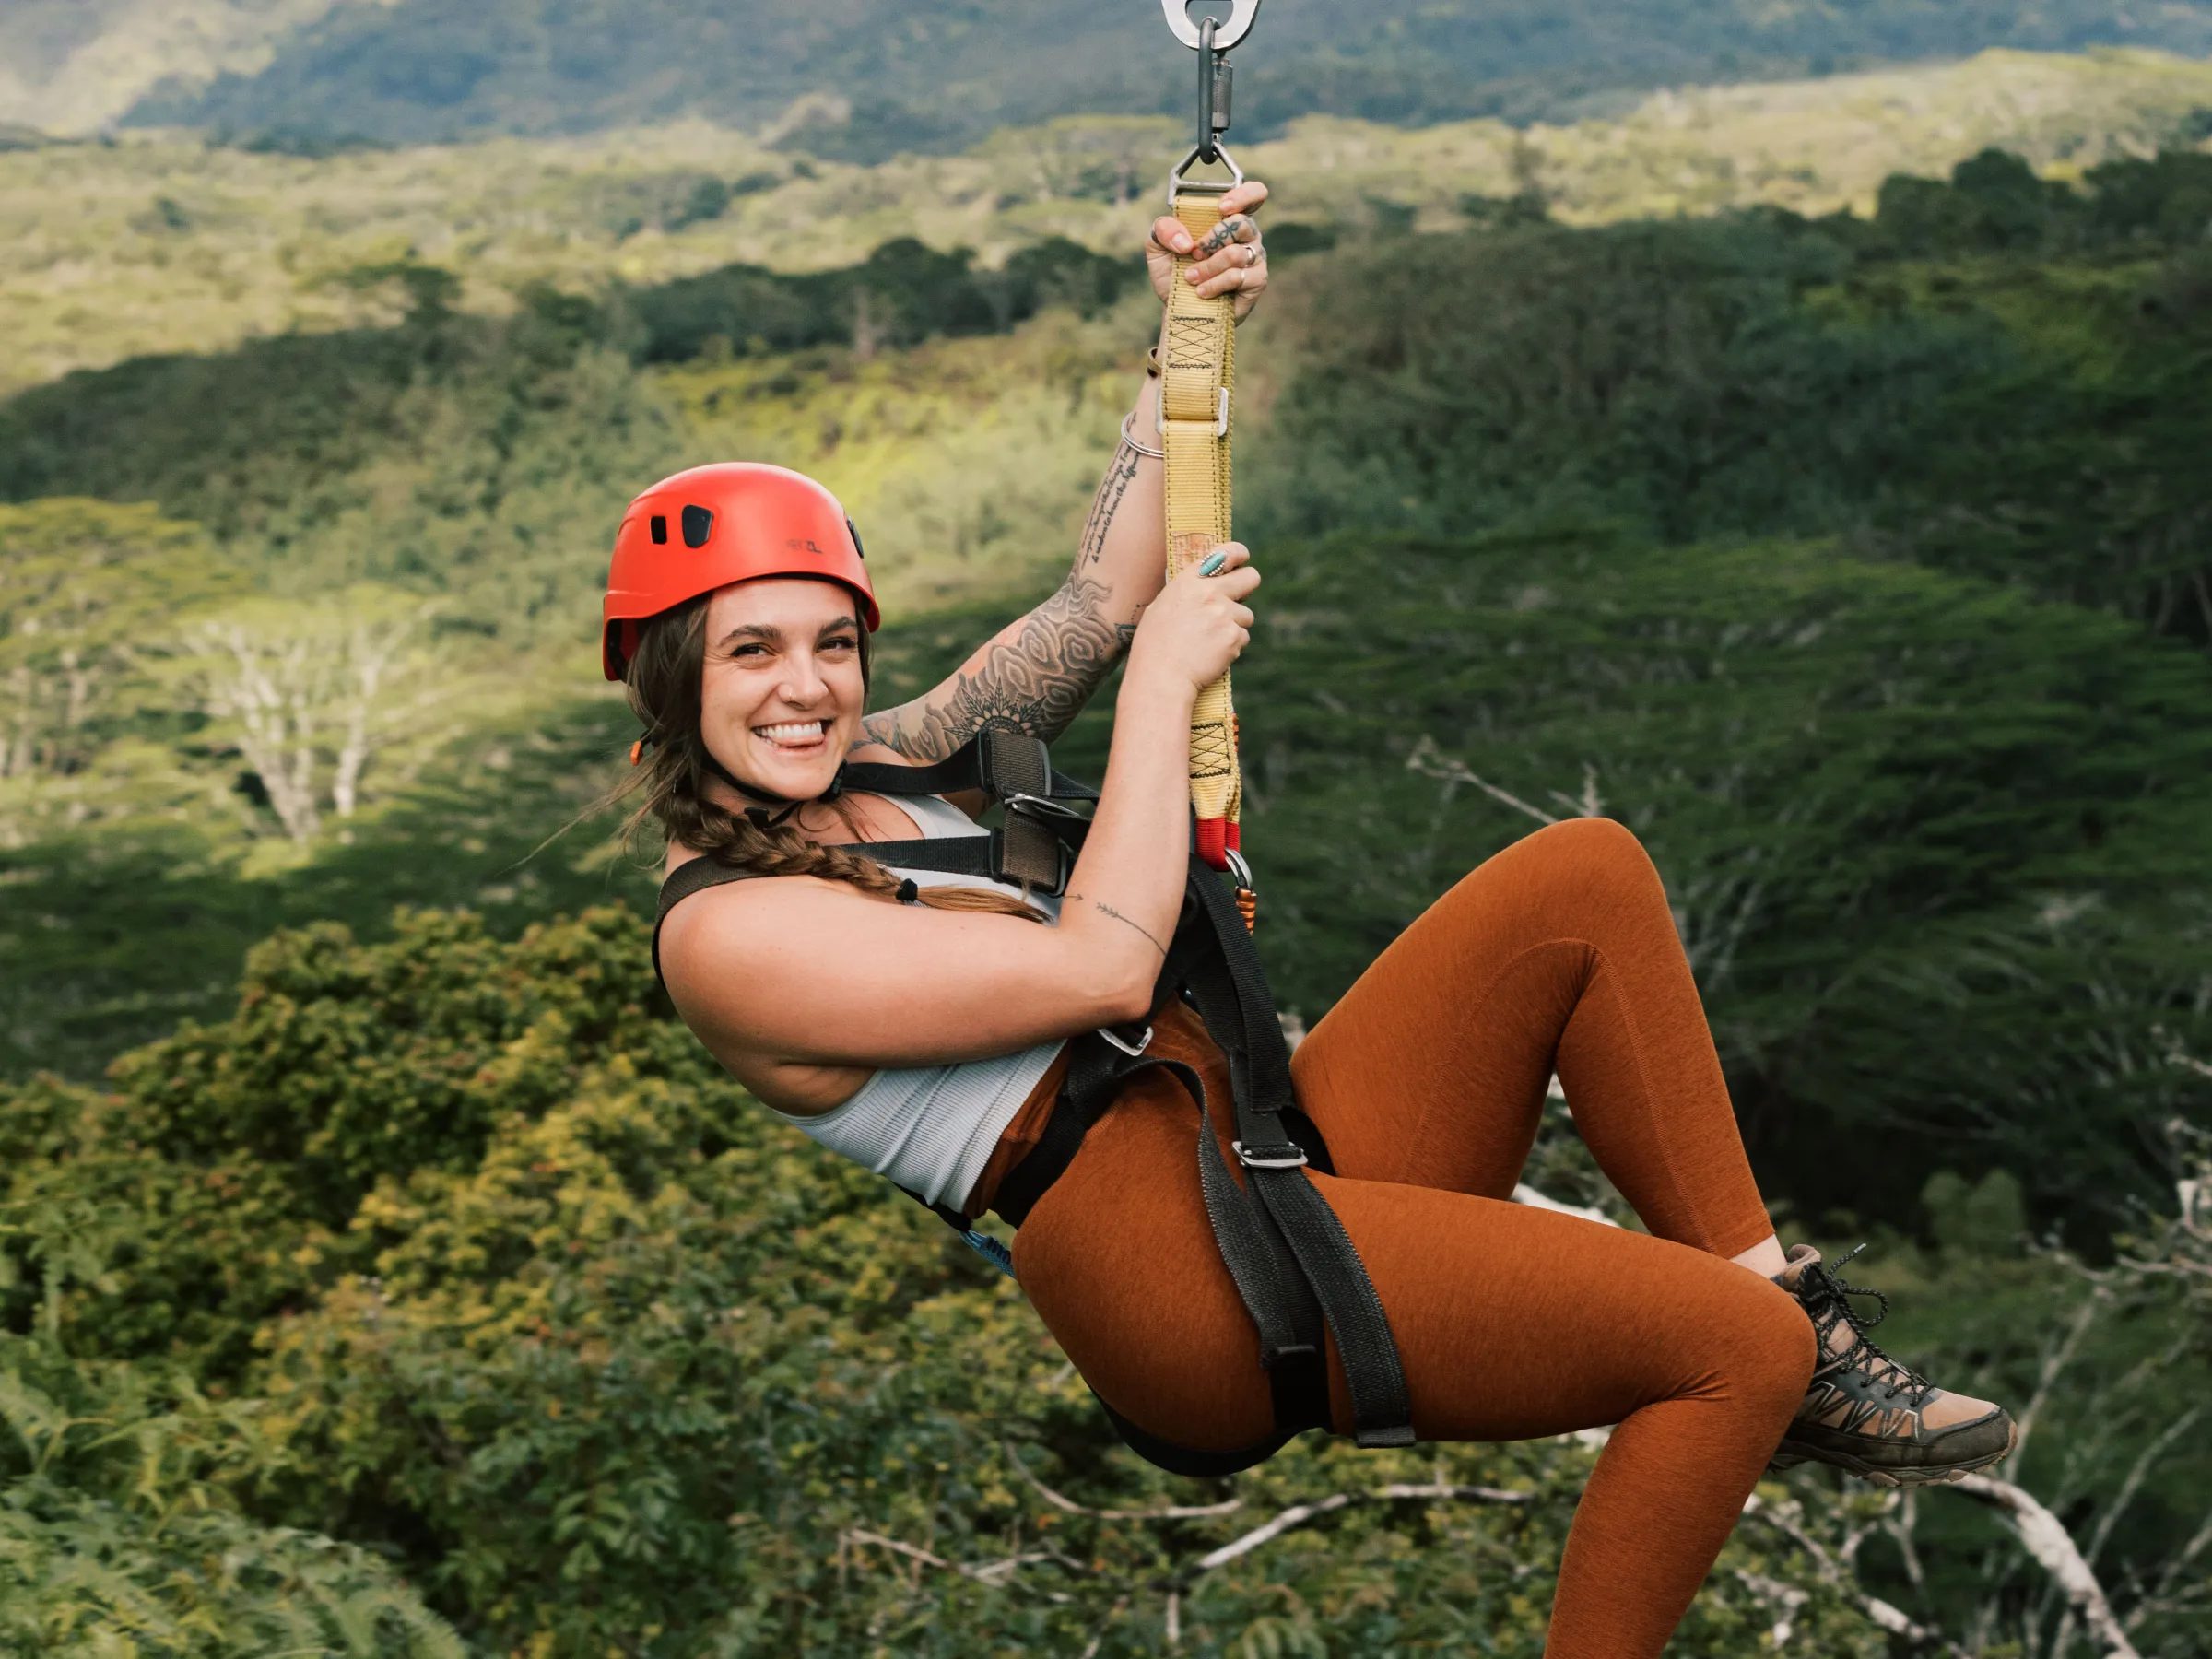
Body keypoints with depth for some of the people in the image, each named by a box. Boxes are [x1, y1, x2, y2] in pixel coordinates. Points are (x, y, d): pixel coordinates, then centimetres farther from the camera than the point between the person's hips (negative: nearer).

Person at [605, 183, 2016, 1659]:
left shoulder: (862, 776, 16)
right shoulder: (723, 934, -11)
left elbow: (1099, 608, 14)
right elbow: (1101, 966, -17)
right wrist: (1163, 678, -9)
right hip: (1176, 1265, -10)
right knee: (1734, 1353, -19)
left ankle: (1791, 1318, 0)